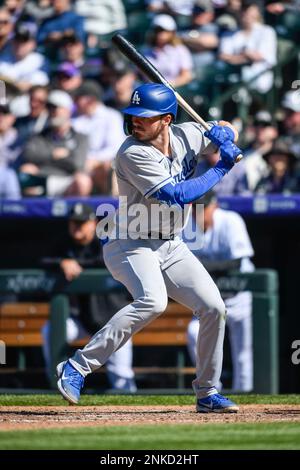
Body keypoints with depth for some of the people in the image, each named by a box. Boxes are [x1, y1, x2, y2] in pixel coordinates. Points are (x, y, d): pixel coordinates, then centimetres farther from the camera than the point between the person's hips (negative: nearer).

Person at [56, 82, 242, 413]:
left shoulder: (187, 135, -1)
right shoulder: (133, 154, -21)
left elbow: (228, 132, 17)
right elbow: (177, 194, -26)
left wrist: (223, 134, -9)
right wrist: (221, 168, -19)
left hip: (171, 246, 7)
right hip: (129, 245, -7)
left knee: (214, 308, -1)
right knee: (152, 301, -32)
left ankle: (207, 394, 14)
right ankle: (77, 368, -30)